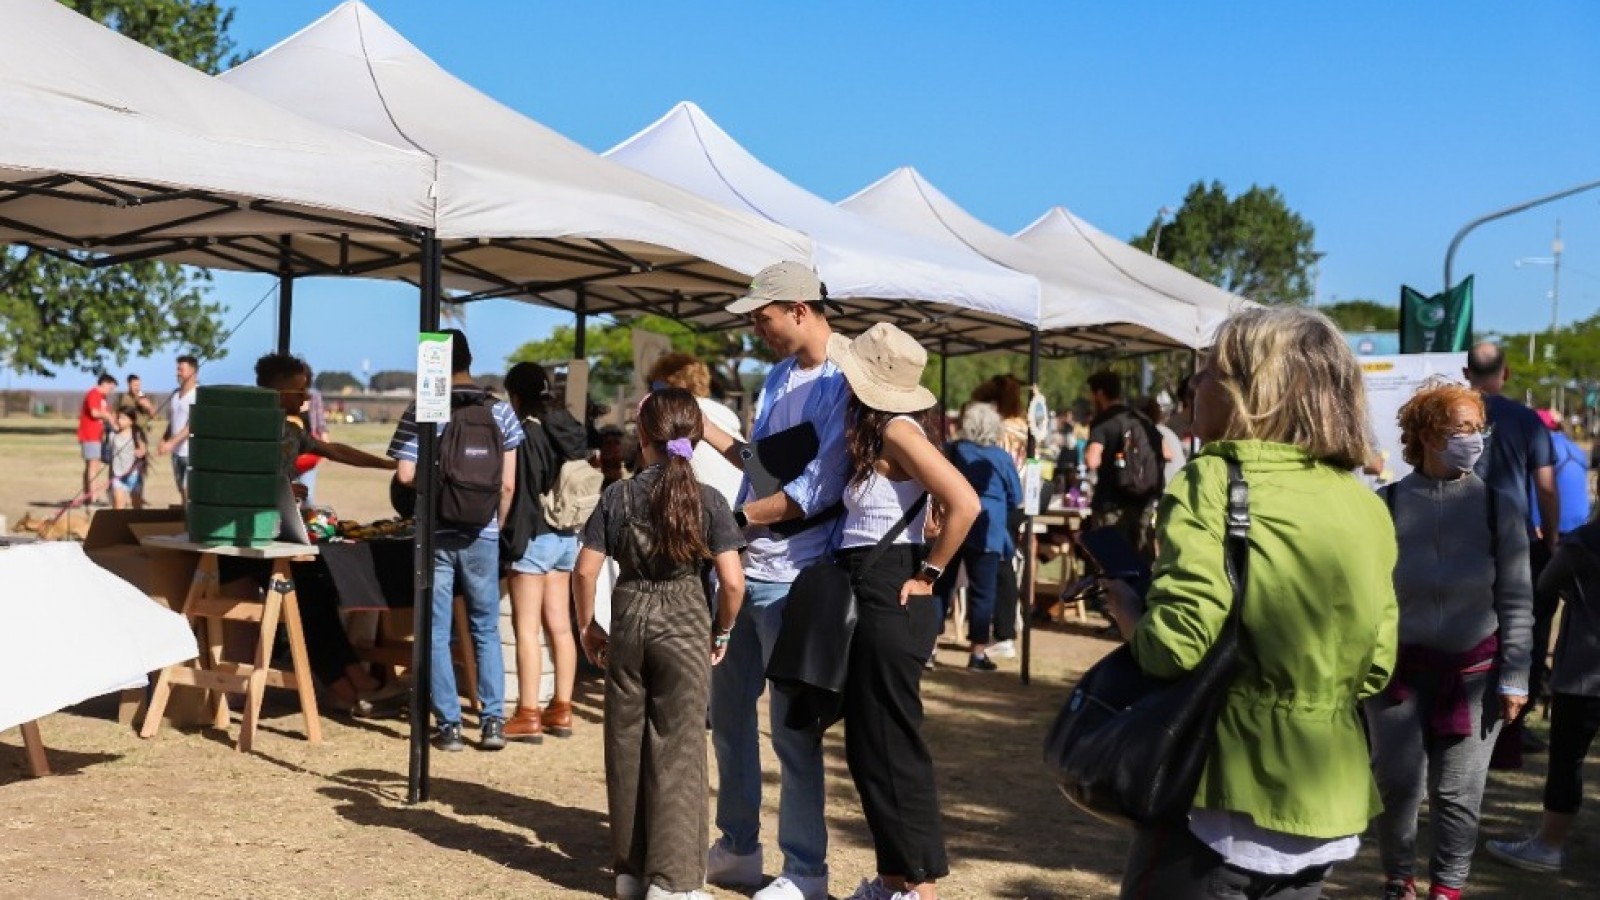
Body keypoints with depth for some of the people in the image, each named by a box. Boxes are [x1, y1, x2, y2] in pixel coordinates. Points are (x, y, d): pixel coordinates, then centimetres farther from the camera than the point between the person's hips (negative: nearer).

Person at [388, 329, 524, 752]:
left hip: (435, 533, -2)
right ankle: (493, 721, 8)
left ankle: (449, 725, 8)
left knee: (437, 633, 6)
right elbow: (508, 483, -2)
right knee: (486, 628, 12)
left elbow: (405, 475, -11)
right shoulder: (501, 411, 0)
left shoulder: (421, 411, -6)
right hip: (482, 535, 2)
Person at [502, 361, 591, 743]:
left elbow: (519, 491, -15)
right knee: (560, 626, 11)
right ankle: (561, 709, 16)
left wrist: (512, 541, -12)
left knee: (526, 629, -2)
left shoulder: (524, 433, -12)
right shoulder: (571, 431, 10)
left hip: (535, 536, -8)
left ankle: (528, 715, -1)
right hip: (567, 537, 8)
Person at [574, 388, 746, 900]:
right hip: (686, 626, -2)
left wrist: (588, 626, 11)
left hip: (629, 621, 2)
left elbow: (585, 571, -3)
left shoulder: (619, 496, -2)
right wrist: (722, 632, 5)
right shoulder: (708, 500, -6)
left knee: (626, 747, 12)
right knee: (677, 751, 3)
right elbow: (732, 582, -10)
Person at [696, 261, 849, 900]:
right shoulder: (780, 375, 14)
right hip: (744, 570, 9)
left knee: (792, 725, 0)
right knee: (727, 709, 16)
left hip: (790, 578, -9)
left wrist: (730, 518, -16)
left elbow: (816, 492, -19)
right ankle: (738, 849, 31)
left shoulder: (842, 384, -14)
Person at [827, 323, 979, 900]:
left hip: (890, 602, -10)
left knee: (891, 746, -2)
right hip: (869, 598, 10)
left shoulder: (897, 431, -16)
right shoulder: (874, 434, 13)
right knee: (868, 746, 15)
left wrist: (927, 574, -16)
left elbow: (965, 504, -25)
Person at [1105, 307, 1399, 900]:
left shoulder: (1215, 480, -14)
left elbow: (1176, 645, -24)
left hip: (1227, 795, -6)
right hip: (1326, 804, 6)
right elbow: (1376, 668, 8)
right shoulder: (1366, 507, 4)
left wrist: (1122, 605, -5)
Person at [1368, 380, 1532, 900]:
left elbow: (1516, 600, 0)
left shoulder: (1497, 507, -3)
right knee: (1398, 785, 4)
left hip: (1474, 671, 0)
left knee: (1458, 792, 4)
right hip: (1399, 667, 0)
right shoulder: (1387, 504, -5)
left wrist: (1514, 678, -3)